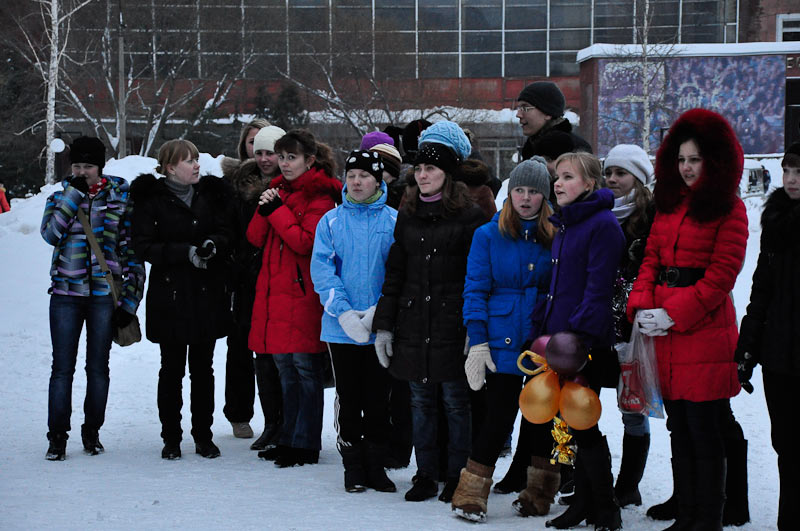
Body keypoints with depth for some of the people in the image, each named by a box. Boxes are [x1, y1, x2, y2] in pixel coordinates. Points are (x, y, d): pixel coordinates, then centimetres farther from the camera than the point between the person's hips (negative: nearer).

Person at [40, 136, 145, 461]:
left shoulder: (119, 198, 4)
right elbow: (51, 233, -11)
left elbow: (130, 250, 4)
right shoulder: (61, 196, 8)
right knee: (63, 367, -2)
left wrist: (130, 300, -2)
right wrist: (74, 194, -12)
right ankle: (57, 437, 4)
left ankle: (92, 432, 19)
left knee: (98, 367, 6)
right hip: (66, 292, 0)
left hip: (104, 292, 0)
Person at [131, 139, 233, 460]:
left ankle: (203, 436, 17)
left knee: (203, 368, 8)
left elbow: (226, 230, 7)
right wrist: (185, 252, -20)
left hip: (207, 294, 3)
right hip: (169, 294, -3)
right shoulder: (150, 199, -3)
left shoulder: (210, 194, 8)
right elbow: (143, 246, -9)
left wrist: (213, 243, -16)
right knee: (172, 368, 3)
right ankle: (171, 438, 12)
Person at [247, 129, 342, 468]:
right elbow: (256, 238, 11)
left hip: (303, 293, -8)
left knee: (305, 367, -4)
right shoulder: (280, 189, 16)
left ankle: (306, 445, 1)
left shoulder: (319, 196, -7)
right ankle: (288, 438, 20)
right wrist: (264, 210, -6)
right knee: (285, 367, 13)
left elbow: (305, 242, -19)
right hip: (275, 291, 8)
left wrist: (278, 210, -14)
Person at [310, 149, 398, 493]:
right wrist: (344, 312, -15)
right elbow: (321, 269, -3)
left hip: (382, 329, -1)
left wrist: (380, 311, -14)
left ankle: (376, 466, 16)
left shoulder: (394, 221, 0)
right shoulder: (331, 222, 3)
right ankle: (353, 467, 16)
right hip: (341, 329, 1)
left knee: (378, 399, 5)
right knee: (348, 399, 6)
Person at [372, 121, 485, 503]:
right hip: (413, 324, 5)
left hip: (453, 323, -5)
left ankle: (457, 476, 10)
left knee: (456, 401, 1)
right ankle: (425, 475, 16)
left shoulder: (469, 217, -3)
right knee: (421, 402, 9)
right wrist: (384, 325, 9)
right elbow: (394, 274, 15)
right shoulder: (407, 216, 12)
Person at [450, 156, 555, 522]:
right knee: (499, 419, -5)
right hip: (503, 342, -2)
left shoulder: (556, 237, 5)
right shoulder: (488, 236, 2)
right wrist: (477, 342, -8)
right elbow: (475, 290, 1)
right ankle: (470, 496, 5)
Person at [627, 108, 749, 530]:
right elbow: (652, 258, 12)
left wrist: (675, 314, -15)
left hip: (705, 330, -7)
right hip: (662, 327, 7)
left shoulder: (728, 209, -4)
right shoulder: (669, 204, 16)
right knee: (678, 429, 11)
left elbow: (721, 274, -11)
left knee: (704, 430, -4)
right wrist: (642, 306, -5)